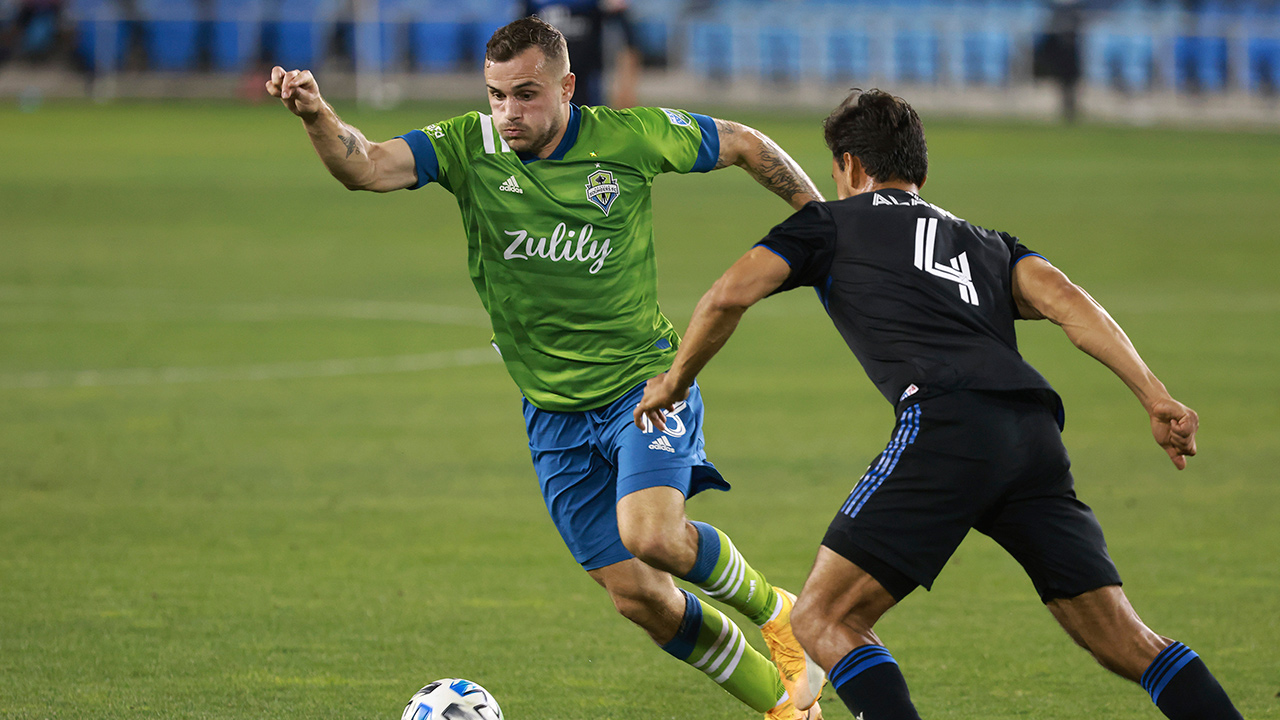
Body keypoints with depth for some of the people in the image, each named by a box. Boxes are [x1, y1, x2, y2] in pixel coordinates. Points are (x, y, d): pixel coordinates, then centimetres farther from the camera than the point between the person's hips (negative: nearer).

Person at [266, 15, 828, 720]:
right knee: (637, 596, 2)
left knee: (650, 535, -29)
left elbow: (745, 145, 5)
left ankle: (773, 610, 2)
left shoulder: (629, 137, -10)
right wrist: (317, 117, -44)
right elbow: (365, 167, -24)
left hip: (644, 379, -3)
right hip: (555, 415, 3)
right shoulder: (467, 147, -8)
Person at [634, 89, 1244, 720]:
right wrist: (1155, 397, 6)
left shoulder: (832, 223, 22)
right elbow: (1064, 300, 16)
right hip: (1036, 435, 5)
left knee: (821, 619, 1)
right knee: (1126, 643, 10)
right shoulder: (985, 243, 34)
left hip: (947, 427, -5)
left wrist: (675, 380, 26)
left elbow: (729, 295, 9)